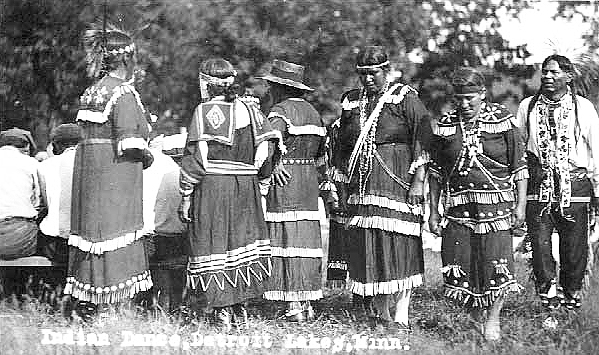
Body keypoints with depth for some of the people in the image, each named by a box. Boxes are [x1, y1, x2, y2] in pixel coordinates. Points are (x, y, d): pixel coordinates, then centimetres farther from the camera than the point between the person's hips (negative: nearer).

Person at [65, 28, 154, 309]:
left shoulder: (93, 91, 13)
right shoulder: (123, 92, -12)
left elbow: (89, 131, 12)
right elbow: (129, 140, -19)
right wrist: (146, 157, -1)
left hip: (88, 168, 8)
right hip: (116, 173, -8)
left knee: (94, 228, 9)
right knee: (117, 234, -4)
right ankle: (116, 307, -2)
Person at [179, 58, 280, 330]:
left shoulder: (204, 111, -7)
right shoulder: (249, 110, 8)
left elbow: (195, 158, -11)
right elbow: (266, 147, 3)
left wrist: (186, 196, -6)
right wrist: (254, 175, 13)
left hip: (211, 186, -5)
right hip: (246, 188, 5)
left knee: (214, 248, 3)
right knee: (242, 246, 12)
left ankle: (222, 311, 4)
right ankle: (240, 310, 15)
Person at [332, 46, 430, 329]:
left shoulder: (405, 98, -2)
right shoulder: (352, 102, 13)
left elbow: (421, 142, -5)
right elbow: (343, 148, 19)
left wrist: (418, 181, -11)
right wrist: (343, 186, 15)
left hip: (398, 178, -5)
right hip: (362, 181, 5)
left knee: (399, 244, -8)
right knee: (366, 245, 2)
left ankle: (401, 315, -3)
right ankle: (380, 313, 10)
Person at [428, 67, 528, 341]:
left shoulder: (502, 120, 0)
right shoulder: (444, 126, 6)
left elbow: (519, 166, 4)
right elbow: (435, 172, 13)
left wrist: (520, 204, -1)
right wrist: (433, 211, 11)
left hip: (497, 204, -2)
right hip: (458, 205, 2)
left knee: (497, 264, -7)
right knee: (459, 265, 0)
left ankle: (493, 321, 8)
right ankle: (474, 318, 19)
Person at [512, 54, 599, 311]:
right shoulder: (527, 107, 9)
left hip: (574, 185, -1)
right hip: (538, 186, 1)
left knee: (575, 248, 2)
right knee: (540, 244, -5)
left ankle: (571, 297, 17)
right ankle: (548, 296, 3)